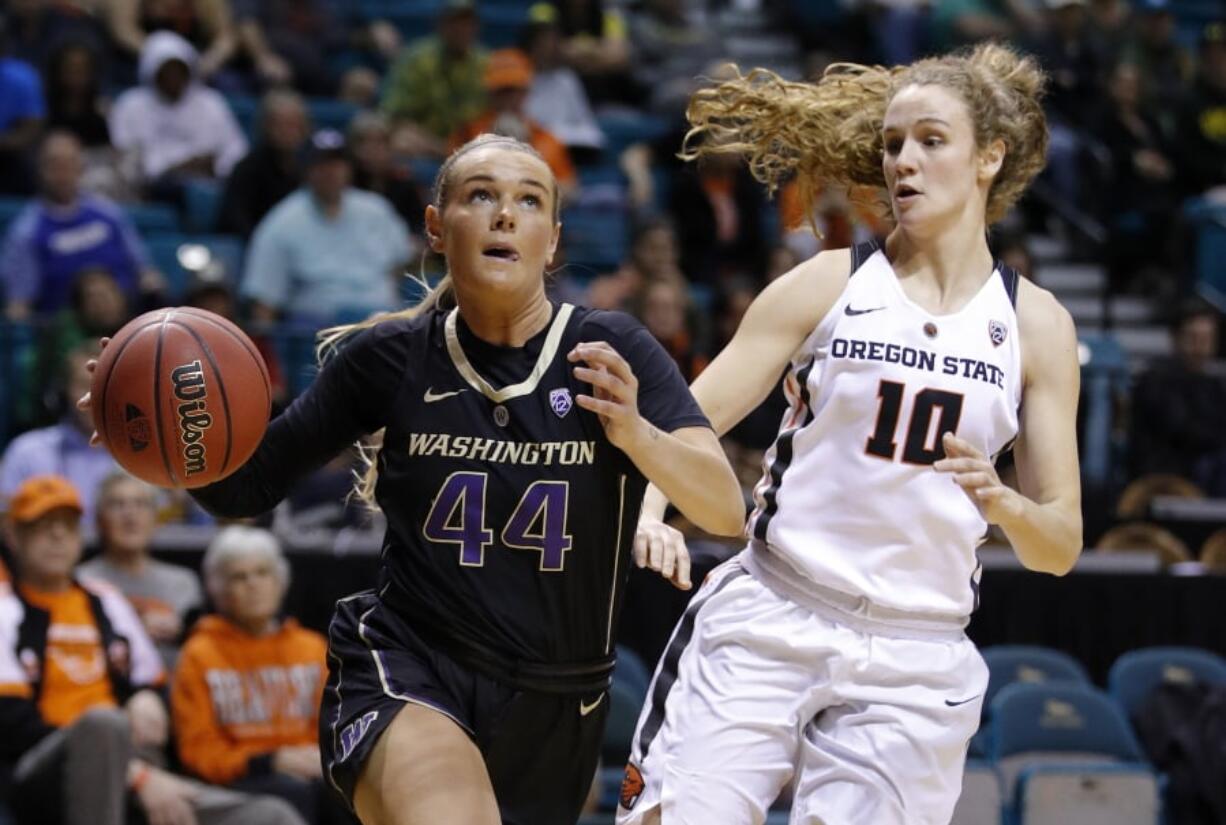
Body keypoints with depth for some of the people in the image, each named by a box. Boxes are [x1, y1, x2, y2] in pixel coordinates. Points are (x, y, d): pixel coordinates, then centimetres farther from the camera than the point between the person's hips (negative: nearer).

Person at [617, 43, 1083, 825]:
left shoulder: (1036, 324, 6)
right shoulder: (830, 283, 4)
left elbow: (1059, 548, 7)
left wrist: (1001, 502, -15)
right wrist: (649, 512, -21)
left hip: (914, 663, 1)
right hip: (767, 622, -1)